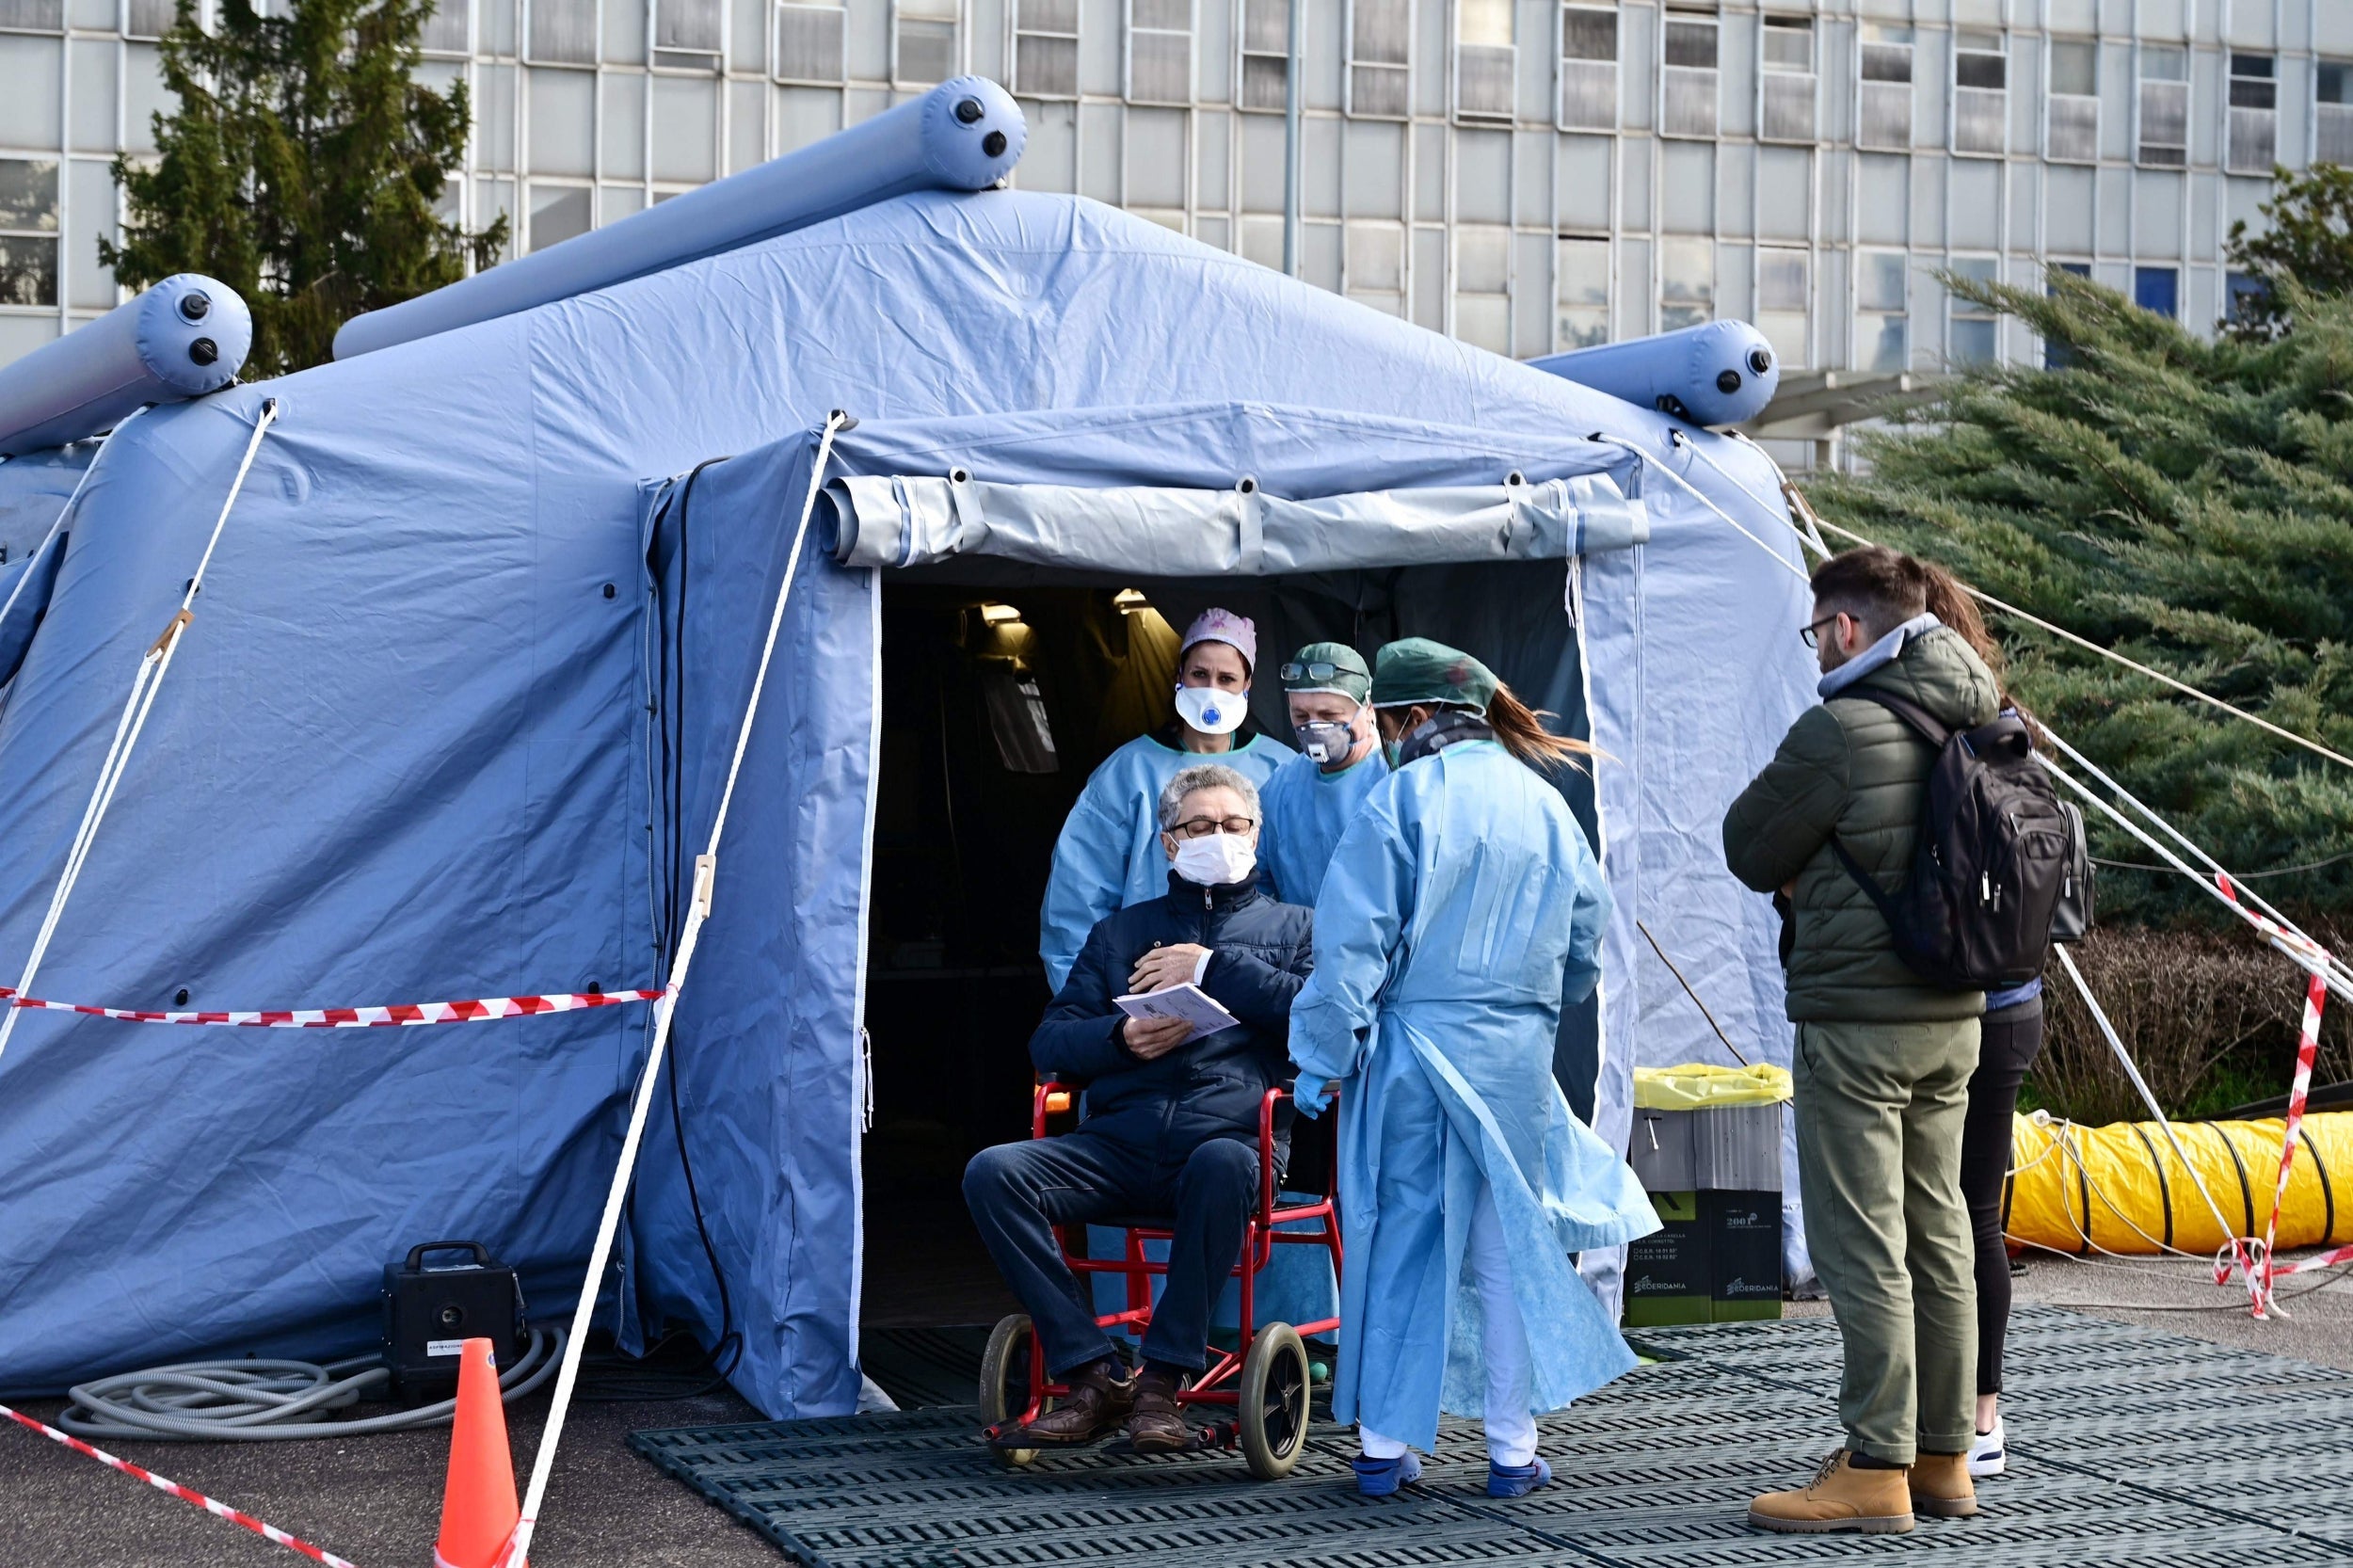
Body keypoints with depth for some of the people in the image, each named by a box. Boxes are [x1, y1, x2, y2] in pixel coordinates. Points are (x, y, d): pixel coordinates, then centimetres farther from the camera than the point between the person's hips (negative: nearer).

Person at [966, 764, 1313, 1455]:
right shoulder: (1120, 932, 28)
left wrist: (1213, 969, 1)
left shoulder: (1287, 925, 22)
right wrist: (1120, 1036, -1)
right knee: (994, 1172, -24)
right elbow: (1050, 1042, 19)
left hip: (1228, 1134, -3)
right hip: (1119, 1141, 3)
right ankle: (1092, 1376, -22)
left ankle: (1163, 1379, -29)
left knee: (1221, 1166, -40)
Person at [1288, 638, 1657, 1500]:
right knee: (1508, 1243, 9)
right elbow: (1586, 939, 15)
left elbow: (1352, 937, -12)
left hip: (1413, 1047, -3)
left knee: (1399, 1239, 6)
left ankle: (1384, 1442, 9)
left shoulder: (1403, 799, -7)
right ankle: (1512, 1447, 12)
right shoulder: (1543, 803, 8)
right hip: (1517, 1056, 3)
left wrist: (1327, 1054, -8)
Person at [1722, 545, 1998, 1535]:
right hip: (1953, 1016, 8)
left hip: (1856, 1020, -8)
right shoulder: (1978, 728, 8)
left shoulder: (1838, 730, -16)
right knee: (1939, 1235, 13)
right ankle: (1945, 1459, 20)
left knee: (1863, 1245, -4)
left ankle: (1875, 1471, -2)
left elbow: (1749, 851, -7)